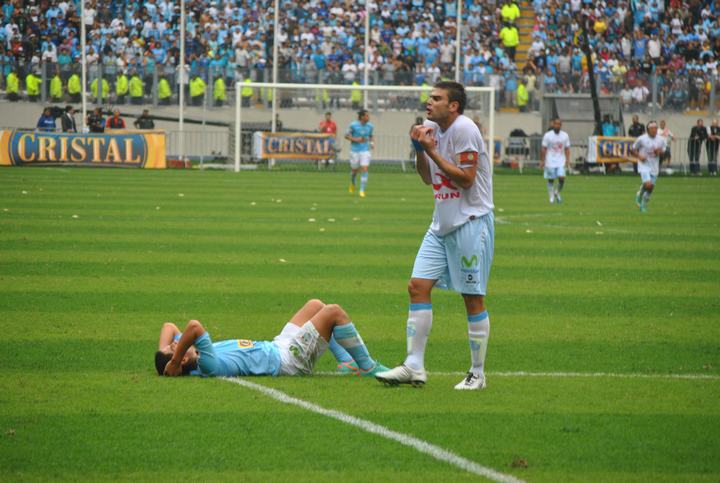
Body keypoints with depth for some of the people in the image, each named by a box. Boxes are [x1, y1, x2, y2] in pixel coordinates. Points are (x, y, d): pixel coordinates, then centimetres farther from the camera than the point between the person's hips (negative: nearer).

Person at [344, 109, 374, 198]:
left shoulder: (369, 126, 0)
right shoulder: (353, 125, -12)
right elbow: (346, 136, -5)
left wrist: (371, 143, -1)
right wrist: (356, 140, -18)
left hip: (365, 150, 2)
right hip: (355, 150, -2)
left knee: (365, 170, -13)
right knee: (354, 170, 11)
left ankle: (362, 190, -7)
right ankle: (352, 183, 45)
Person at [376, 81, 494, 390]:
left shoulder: (464, 129, -15)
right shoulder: (432, 128, 11)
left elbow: (466, 178, -20)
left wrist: (431, 150, -18)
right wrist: (419, 149, 1)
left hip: (471, 222, -8)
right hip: (442, 224, 8)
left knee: (473, 298, -2)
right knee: (418, 286, 0)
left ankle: (477, 374, 7)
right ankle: (414, 367, 2)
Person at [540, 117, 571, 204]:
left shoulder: (565, 135, 4)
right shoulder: (547, 135, -4)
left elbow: (567, 148, 10)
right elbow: (543, 149, -2)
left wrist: (567, 160, 0)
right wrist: (542, 161, -6)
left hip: (561, 162, 2)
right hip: (550, 162, -2)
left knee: (562, 178, -12)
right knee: (551, 180, 3)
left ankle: (557, 192, 14)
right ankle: (551, 196, 15)